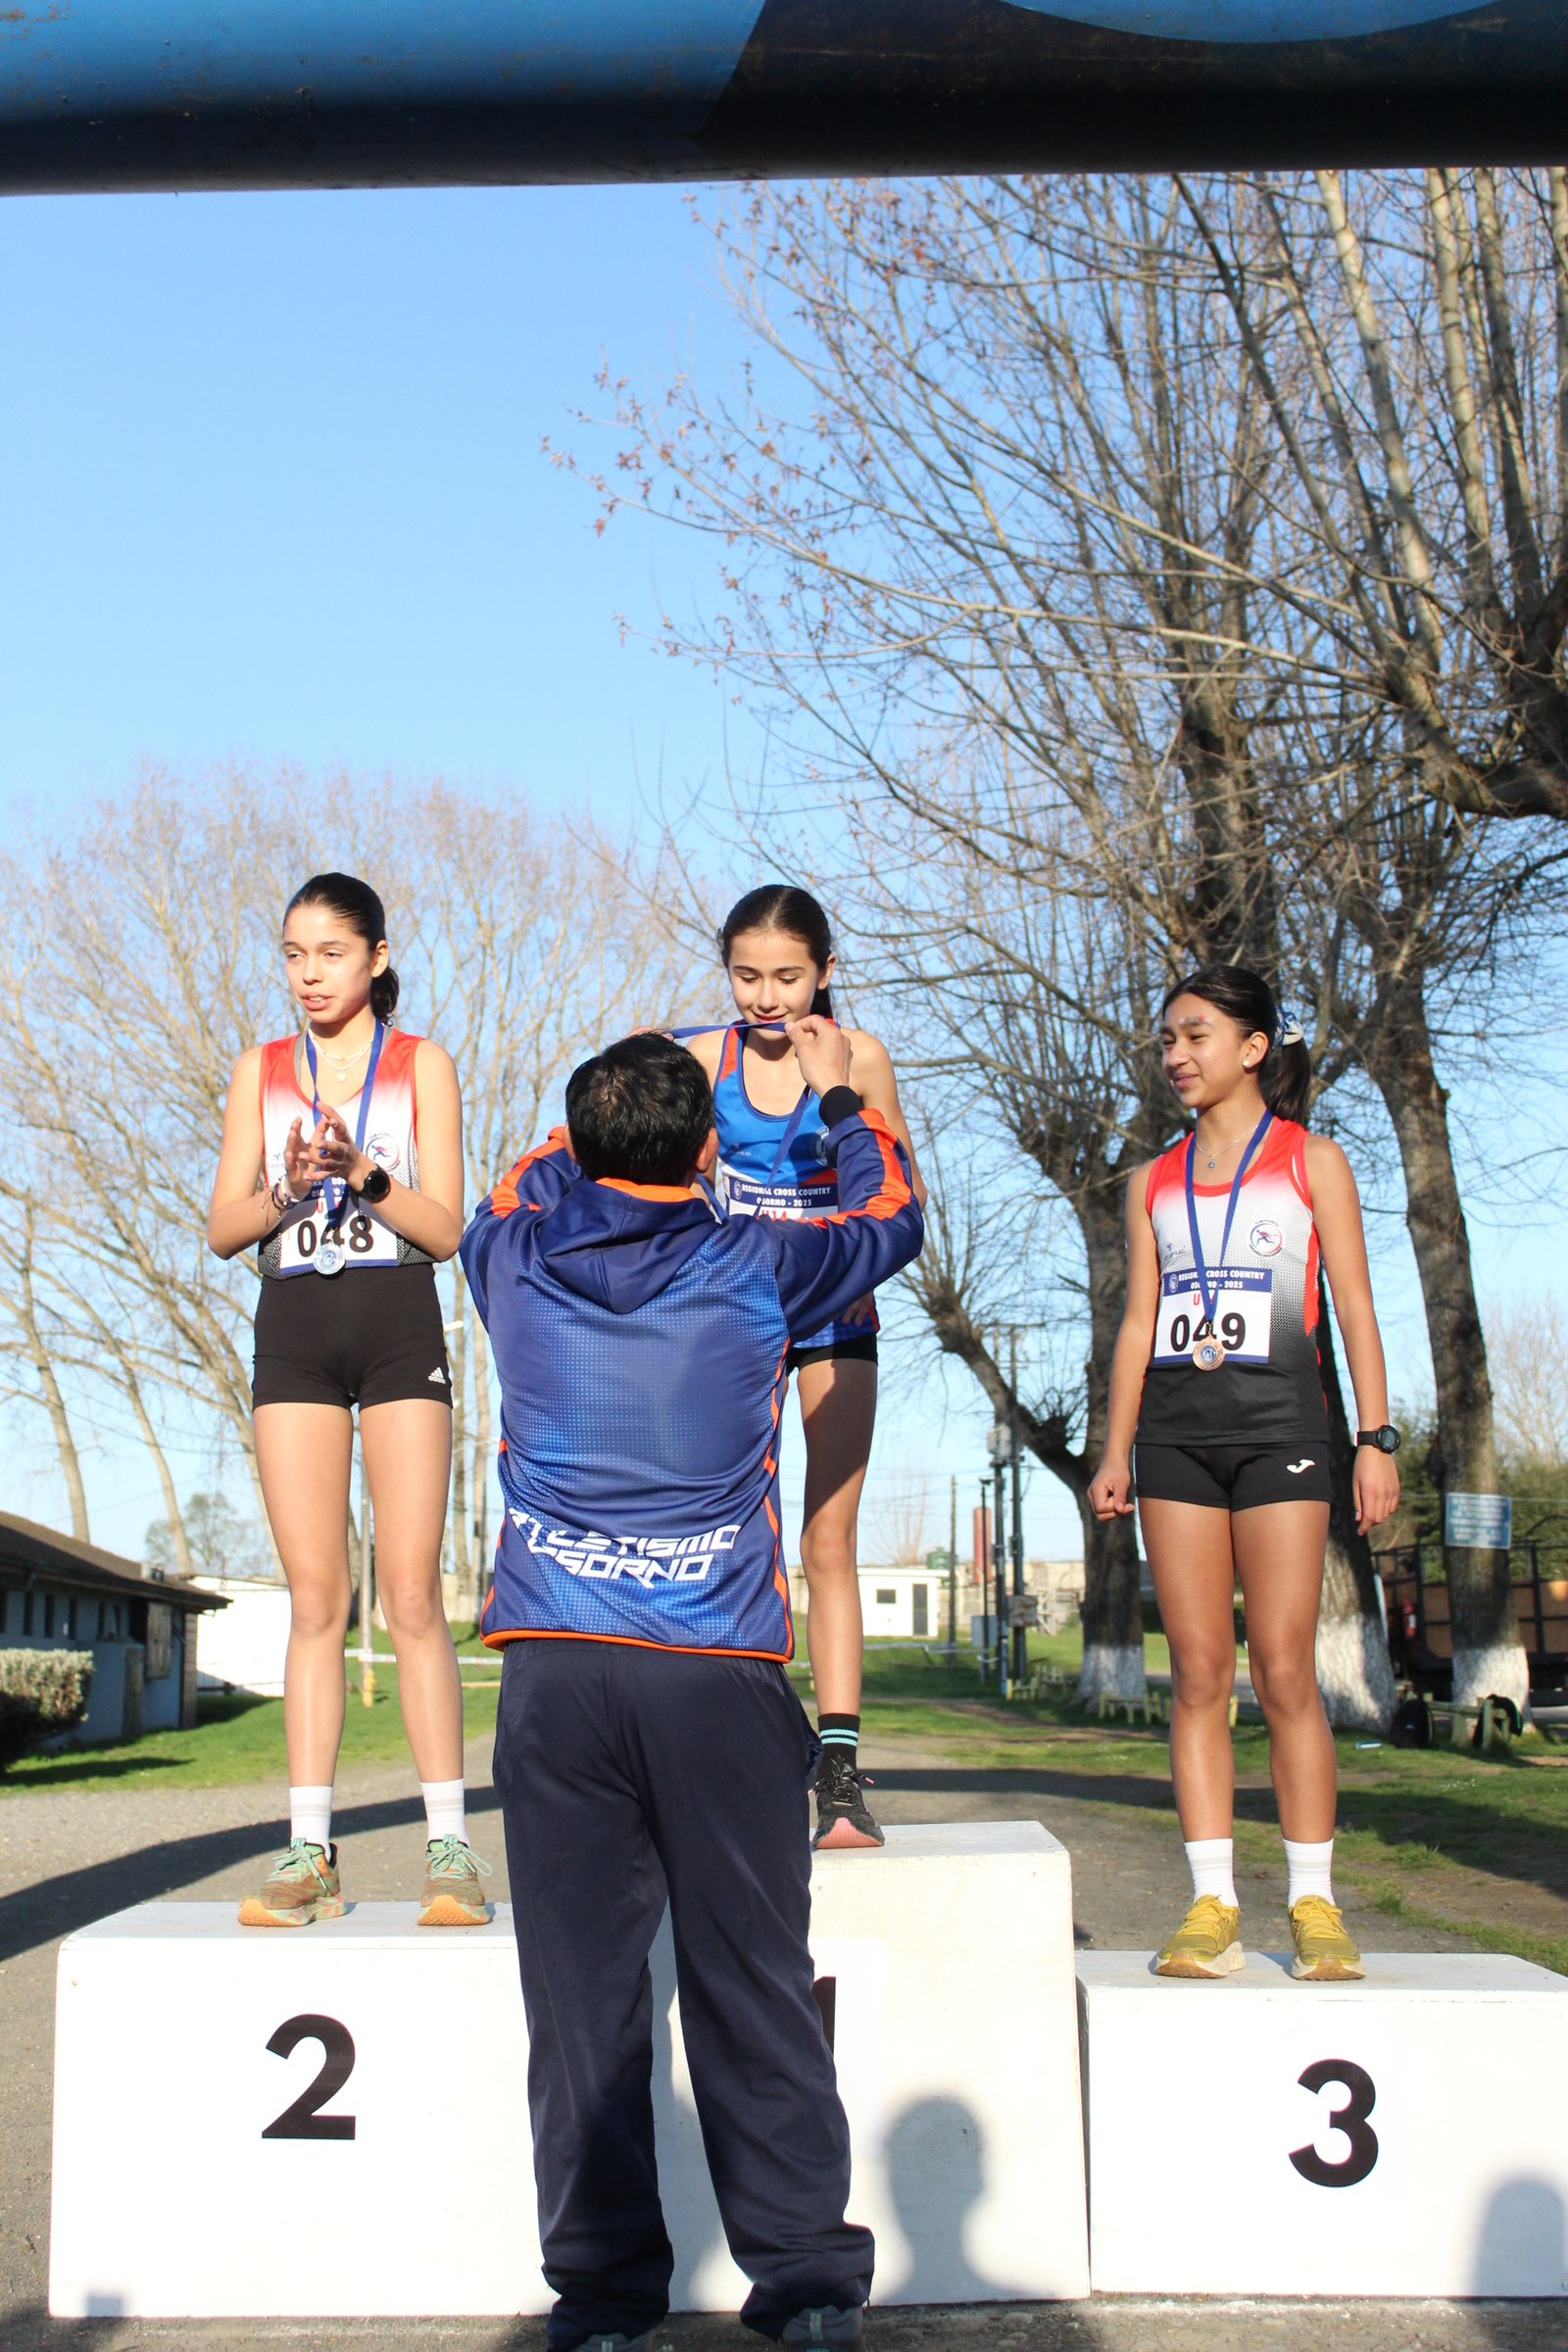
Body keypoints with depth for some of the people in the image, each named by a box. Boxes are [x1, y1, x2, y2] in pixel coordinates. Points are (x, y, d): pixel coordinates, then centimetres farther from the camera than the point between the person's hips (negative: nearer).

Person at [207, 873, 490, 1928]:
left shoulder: (423, 1064, 5)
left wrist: (361, 1170, -18)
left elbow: (445, 1228, -2)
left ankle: (450, 1847, -6)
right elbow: (225, 1229, 6)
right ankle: (310, 1852, 1)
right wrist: (292, 1188, -14)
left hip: (401, 1327, -2)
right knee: (315, 1599, -1)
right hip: (294, 1331, 2)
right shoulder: (262, 1070, 12)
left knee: (412, 1594, -8)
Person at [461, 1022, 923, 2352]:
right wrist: (837, 1095, 35)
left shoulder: (515, 1265, 5)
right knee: (754, 1991, 4)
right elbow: (893, 1213, 20)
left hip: (555, 1675, 1)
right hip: (720, 1677, -1)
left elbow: (526, 1186, 31)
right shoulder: (756, 1271, 1)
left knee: (583, 1995, 4)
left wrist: (623, 1102, 40)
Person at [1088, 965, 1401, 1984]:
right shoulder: (1155, 1182, 17)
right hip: (1175, 1424, 3)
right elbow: (1139, 1320, 16)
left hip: (1279, 1416, -3)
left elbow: (1355, 1306, 4)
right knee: (1199, 1674, 0)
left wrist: (1378, 1435, -5)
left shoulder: (1312, 1160, 8)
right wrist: (1116, 1448, 8)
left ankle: (1316, 1905, 2)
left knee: (1284, 1675, -6)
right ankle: (1213, 1905, 3)